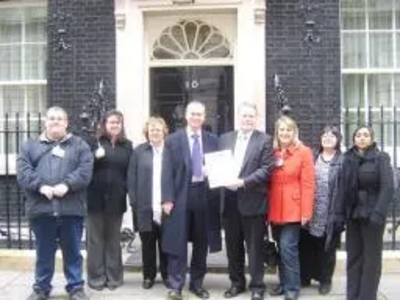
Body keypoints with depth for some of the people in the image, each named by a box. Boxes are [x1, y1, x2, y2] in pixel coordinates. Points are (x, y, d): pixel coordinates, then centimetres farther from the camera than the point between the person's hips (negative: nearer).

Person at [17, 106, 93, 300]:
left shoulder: (79, 145, 10)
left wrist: (67, 185, -18)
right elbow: (23, 171, 0)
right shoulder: (30, 146, 13)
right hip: (41, 208, 1)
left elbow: (85, 170, -4)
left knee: (73, 252, 7)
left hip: (71, 208, -1)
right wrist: (41, 186, -16)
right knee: (44, 253, 11)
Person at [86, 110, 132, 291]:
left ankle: (114, 276, 19)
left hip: (116, 198, 2)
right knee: (96, 239, 4)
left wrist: (129, 190, 1)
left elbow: (131, 171, 10)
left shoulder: (127, 146, 9)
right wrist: (95, 156, -19)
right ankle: (96, 277, 13)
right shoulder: (95, 143, 2)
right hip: (96, 197, -2)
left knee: (114, 239, 11)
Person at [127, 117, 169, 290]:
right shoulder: (139, 151, 7)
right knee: (147, 244, 9)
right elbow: (132, 178, 4)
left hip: (166, 206, -1)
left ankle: (166, 275, 22)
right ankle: (148, 275, 21)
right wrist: (134, 201, -4)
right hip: (146, 206, 1)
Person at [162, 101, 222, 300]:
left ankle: (197, 283, 22)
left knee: (201, 243, 10)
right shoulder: (173, 140, 2)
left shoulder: (213, 140, 9)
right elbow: (168, 171, -3)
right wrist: (167, 198, -10)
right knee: (178, 243, 0)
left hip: (205, 195, 3)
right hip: (181, 195, -2)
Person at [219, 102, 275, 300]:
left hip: (252, 200, -4)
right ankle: (236, 282, 28)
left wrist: (244, 182, -21)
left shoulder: (264, 140, -2)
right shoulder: (225, 139, 11)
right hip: (229, 199, 4)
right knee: (233, 246, 14)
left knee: (254, 247, 5)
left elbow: (266, 169, -11)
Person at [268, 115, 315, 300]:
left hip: (293, 209, -5)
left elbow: (308, 184, -7)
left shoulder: (304, 152, -4)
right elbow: (268, 182, 9)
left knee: (288, 247, -8)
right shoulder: (272, 153, 8)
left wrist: (306, 211, -12)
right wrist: (266, 207, 4)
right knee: (280, 248, 12)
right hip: (275, 209, 5)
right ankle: (284, 282, 26)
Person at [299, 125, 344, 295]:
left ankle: (325, 280, 24)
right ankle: (305, 276, 25)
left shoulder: (343, 161, -3)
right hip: (310, 212, 3)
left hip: (330, 213, -3)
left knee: (327, 249, 9)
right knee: (306, 246, 9)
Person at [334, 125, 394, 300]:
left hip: (371, 214, -4)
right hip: (353, 215, 4)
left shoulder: (381, 158, -3)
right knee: (353, 257, 9)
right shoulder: (348, 159, 8)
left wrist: (379, 213, -21)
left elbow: (387, 187, -12)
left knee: (371, 258, 4)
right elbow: (343, 188, 7)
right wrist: (340, 213, 0)